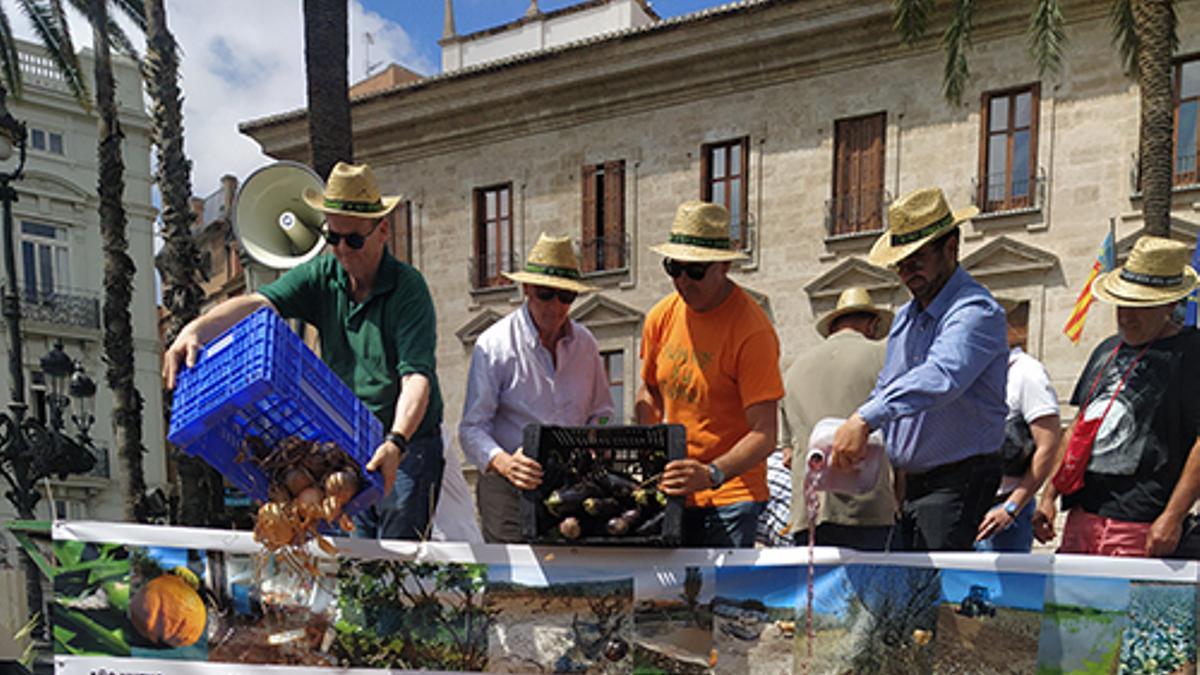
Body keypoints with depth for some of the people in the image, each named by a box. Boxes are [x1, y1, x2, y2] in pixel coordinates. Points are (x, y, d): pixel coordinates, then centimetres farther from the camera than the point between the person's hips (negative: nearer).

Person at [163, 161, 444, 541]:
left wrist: (396, 441, -37)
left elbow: (417, 375, -22)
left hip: (408, 445, -5)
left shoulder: (408, 288, -12)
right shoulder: (321, 276, 3)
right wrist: (195, 330, -31)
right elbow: (259, 303, -13)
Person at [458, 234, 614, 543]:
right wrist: (504, 463, -27)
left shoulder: (584, 344, 8)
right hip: (511, 488, -3)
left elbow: (600, 413, 17)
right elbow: (472, 428, -9)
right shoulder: (494, 345, -6)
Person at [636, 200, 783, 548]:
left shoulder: (751, 330, -14)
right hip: (672, 492, 5)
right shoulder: (661, 317, 4)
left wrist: (712, 474, -32)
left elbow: (763, 435, -17)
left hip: (730, 497, -4)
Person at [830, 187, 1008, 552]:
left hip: (957, 482, -8)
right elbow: (885, 389, 23)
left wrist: (866, 419, -43)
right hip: (908, 480, 8)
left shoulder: (975, 312, -14)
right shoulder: (905, 317, 15)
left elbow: (940, 378, -33)